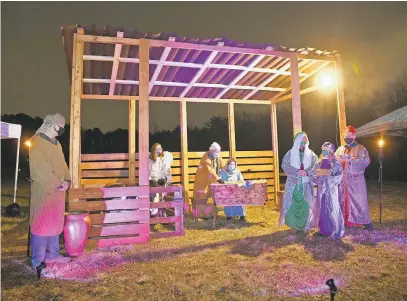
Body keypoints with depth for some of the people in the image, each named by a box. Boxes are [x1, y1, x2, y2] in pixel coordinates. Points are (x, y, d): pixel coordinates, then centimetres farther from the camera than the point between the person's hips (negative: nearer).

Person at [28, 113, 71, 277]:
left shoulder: (56, 144, 15)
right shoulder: (37, 142, -12)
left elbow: (62, 165, 15)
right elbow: (41, 169, -18)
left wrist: (67, 181, -1)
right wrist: (59, 183, -16)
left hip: (58, 191, 8)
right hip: (43, 191, -8)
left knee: (55, 224, 15)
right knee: (41, 225, -3)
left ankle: (52, 254, 27)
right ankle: (37, 262, 6)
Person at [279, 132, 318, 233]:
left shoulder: (311, 154, 7)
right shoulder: (290, 153, 3)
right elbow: (285, 166, -7)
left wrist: (307, 172, -19)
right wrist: (297, 171, -19)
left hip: (306, 184, 1)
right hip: (293, 184, -1)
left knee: (306, 205, 1)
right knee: (292, 204, -1)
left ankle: (305, 225, 14)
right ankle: (294, 225, 12)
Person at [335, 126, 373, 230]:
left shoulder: (361, 148, 1)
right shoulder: (340, 149, 12)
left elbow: (366, 161, -13)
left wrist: (351, 160, -22)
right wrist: (338, 160, -18)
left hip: (356, 179, -3)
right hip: (343, 179, 4)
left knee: (360, 200, -2)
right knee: (343, 200, 7)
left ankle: (366, 221, 9)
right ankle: (344, 220, 18)